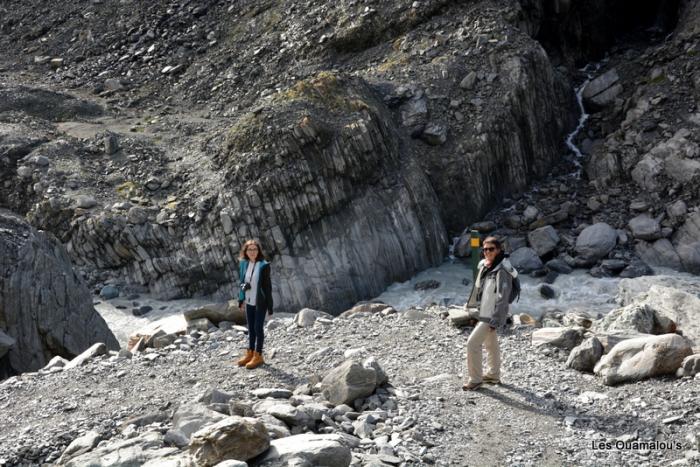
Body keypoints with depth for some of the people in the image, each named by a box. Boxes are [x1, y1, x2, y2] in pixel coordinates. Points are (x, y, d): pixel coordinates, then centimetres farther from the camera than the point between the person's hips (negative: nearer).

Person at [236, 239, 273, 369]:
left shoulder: (264, 265, -15)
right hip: (249, 301, 5)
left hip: (260, 302, -5)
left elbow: (267, 286, -12)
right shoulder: (243, 264, 0)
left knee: (258, 328, 1)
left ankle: (258, 356, 11)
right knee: (251, 328, 14)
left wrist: (270, 306, -12)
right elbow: (240, 281, 11)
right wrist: (241, 299, 7)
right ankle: (250, 353, 27)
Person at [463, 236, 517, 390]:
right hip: (484, 313, 9)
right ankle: (494, 375, 37)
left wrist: (495, 321, -23)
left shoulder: (502, 270, -21)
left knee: (472, 343, -9)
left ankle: (475, 379, 2)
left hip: (492, 316, -9)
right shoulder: (485, 266, 4)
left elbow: (502, 297, -23)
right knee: (490, 344, 21)